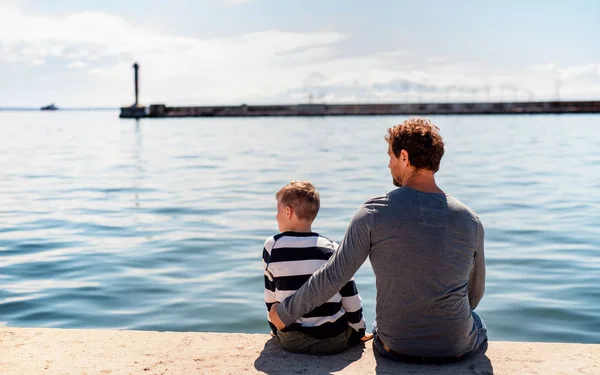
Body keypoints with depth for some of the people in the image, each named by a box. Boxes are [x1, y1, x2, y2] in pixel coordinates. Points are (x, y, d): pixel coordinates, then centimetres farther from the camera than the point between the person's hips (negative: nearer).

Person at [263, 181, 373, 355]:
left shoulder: (272, 246, -5)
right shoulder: (333, 249, -4)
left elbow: (271, 297, 4)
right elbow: (351, 298, 0)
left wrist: (276, 329, 19)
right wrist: (359, 331, 15)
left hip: (292, 340, 0)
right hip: (334, 340, 0)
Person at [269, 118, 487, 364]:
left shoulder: (373, 214, -14)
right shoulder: (470, 221, -7)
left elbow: (332, 277, -14)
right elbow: (475, 292, 6)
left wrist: (284, 314, 1)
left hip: (395, 347, 0)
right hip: (458, 347, 1)